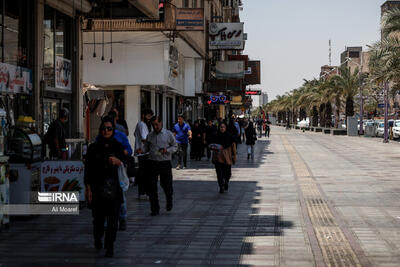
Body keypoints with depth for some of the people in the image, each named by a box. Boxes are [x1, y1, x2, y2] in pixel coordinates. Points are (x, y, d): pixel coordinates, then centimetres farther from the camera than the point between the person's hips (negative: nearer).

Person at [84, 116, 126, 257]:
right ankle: (98, 239, 36)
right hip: (97, 187, 0)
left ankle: (109, 246, 2)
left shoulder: (117, 146, 6)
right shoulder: (93, 148, 3)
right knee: (98, 217, 8)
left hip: (113, 187, 0)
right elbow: (88, 170, 3)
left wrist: (117, 161, -25)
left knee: (113, 217, -6)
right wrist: (88, 189, -3)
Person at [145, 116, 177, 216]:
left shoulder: (168, 134, 3)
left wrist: (167, 150, -14)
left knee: (166, 185, 5)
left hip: (165, 163, -2)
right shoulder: (149, 135, 11)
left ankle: (169, 202, 37)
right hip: (152, 163, 2)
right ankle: (155, 209, 8)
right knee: (151, 187, -2)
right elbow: (147, 148, 16)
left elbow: (175, 147, 5)